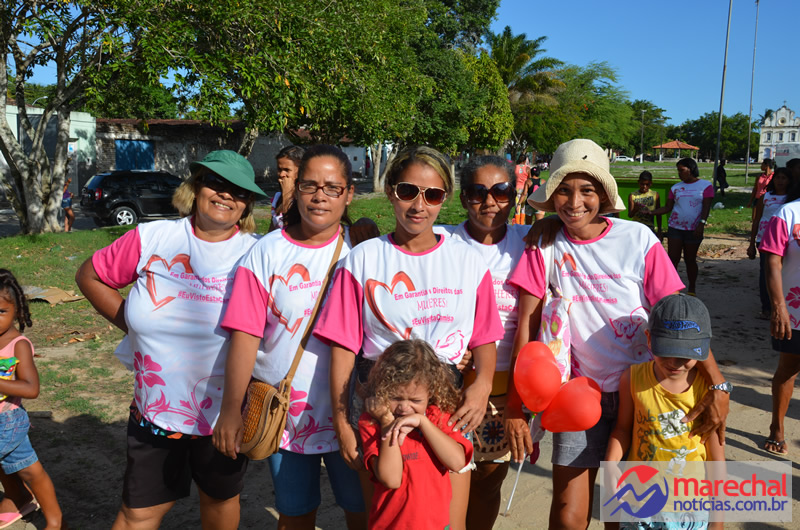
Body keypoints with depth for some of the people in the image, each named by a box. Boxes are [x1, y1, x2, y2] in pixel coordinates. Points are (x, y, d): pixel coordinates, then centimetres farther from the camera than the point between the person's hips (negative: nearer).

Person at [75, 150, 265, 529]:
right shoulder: (151, 238, -6)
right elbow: (90, 276, 7)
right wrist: (129, 321, 0)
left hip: (224, 413, -1)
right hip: (155, 410, 1)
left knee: (220, 498, 22)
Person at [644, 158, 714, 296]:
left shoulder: (705, 186, 1)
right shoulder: (676, 188, 9)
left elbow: (706, 207, -7)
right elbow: (668, 208, 7)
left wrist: (702, 223, -20)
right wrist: (651, 212, -7)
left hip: (694, 230, -2)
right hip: (675, 227, 2)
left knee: (690, 260, 6)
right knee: (672, 259, -3)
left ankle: (692, 290, 21)